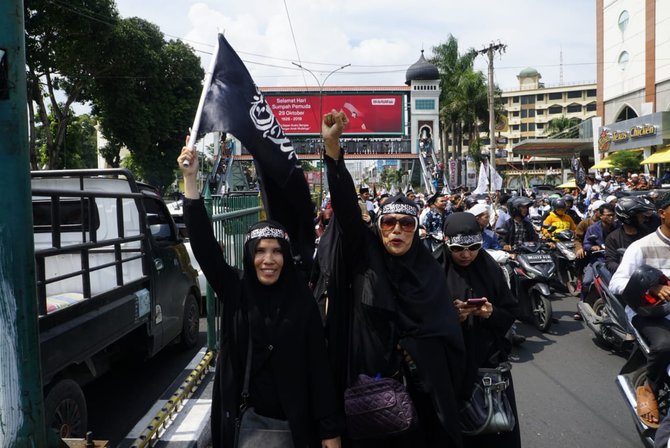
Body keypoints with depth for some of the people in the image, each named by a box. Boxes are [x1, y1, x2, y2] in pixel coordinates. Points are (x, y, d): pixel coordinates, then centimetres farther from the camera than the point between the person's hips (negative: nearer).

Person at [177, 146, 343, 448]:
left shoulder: (301, 299, -8)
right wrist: (190, 178, -22)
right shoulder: (235, 291, -4)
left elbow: (319, 365, -7)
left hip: (292, 422, -1)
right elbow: (204, 244, -14)